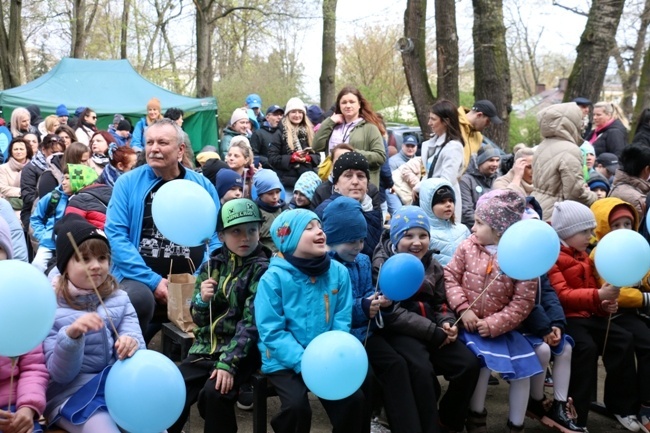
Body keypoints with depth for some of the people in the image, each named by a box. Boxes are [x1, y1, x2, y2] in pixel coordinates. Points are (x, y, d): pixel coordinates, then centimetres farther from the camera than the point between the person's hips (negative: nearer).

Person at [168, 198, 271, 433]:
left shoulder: (263, 269, -8)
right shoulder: (212, 265, 7)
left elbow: (251, 322, -16)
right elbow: (198, 318, 10)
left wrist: (228, 362, -24)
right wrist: (201, 300, -12)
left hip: (241, 351, -4)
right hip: (206, 347, 5)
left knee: (214, 392, -28)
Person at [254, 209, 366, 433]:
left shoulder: (338, 272, -2)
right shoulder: (274, 277, -13)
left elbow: (342, 322, 0)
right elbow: (272, 332, -14)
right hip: (285, 360, -3)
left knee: (354, 398, -15)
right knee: (297, 405, -25)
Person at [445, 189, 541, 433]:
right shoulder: (469, 246, -4)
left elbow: (523, 302, -12)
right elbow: (450, 276, -2)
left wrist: (494, 324, -19)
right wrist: (462, 309, -15)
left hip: (500, 327, 1)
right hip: (469, 324, -1)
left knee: (522, 369, -4)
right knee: (484, 361, -22)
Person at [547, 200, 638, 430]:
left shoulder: (583, 256, 18)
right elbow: (562, 295, -22)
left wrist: (604, 304, 4)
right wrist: (598, 295, -28)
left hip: (587, 315, 9)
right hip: (565, 317, -9)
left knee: (623, 339, -3)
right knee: (586, 347, -30)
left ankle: (622, 405, 8)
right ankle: (575, 416, -22)